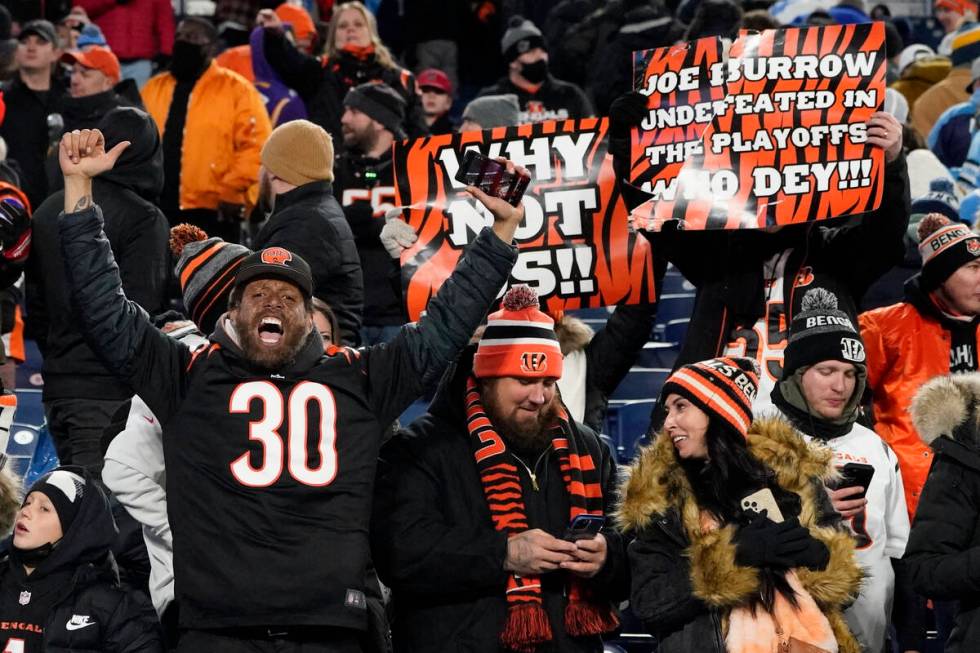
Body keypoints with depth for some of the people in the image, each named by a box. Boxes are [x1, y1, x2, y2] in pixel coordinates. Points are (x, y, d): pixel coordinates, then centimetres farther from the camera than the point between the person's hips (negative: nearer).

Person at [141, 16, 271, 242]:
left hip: (212, 215, -5)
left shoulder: (236, 90, -2)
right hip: (157, 213, 5)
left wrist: (232, 191, -16)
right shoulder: (154, 88, 15)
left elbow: (256, 147, -9)